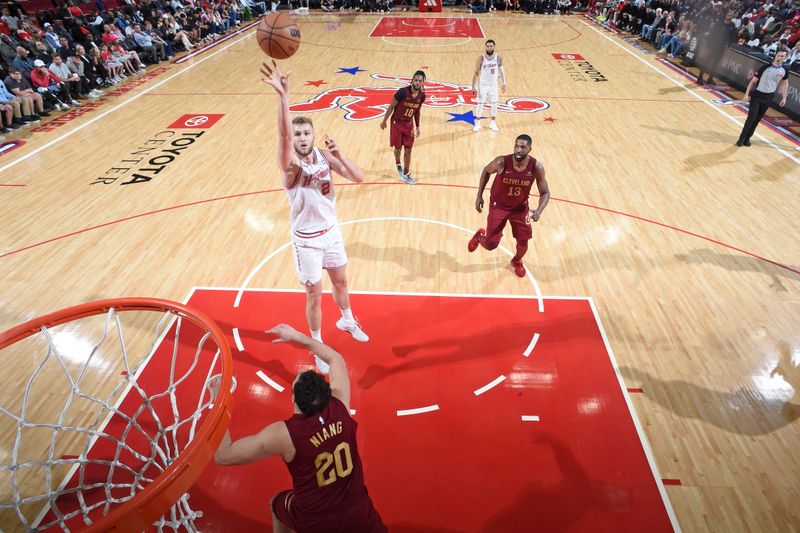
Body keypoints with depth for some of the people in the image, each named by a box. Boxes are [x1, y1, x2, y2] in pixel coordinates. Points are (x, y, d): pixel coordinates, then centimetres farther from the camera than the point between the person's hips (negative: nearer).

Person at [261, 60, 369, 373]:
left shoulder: (324, 156, -8)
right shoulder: (290, 164, -23)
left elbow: (358, 178, -12)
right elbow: (283, 136, -44)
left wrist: (340, 156, -29)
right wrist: (283, 95, -59)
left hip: (331, 231, 5)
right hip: (306, 240, -4)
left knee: (341, 281, 23)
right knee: (314, 295, 8)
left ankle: (347, 322, 52)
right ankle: (318, 346, 31)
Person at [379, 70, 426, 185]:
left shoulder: (422, 96, -7)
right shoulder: (403, 92, -23)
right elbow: (391, 106, -12)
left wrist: (418, 127, 12)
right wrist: (384, 121, -6)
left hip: (409, 124, 4)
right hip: (397, 123, -4)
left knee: (408, 150, 5)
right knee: (398, 148, 9)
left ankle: (406, 174, 18)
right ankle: (398, 164, 42)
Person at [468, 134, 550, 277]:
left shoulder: (536, 167, -22)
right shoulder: (501, 162, -27)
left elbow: (545, 193, -11)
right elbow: (486, 171, -4)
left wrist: (539, 211, -30)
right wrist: (479, 196, -5)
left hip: (520, 207, 2)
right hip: (499, 205, -2)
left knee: (523, 242, 5)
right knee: (491, 245, -5)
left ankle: (517, 261, 42)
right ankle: (480, 235, 34)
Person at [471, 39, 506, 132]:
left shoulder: (498, 58, -9)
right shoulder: (481, 58, -16)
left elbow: (501, 71, 5)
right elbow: (476, 73, -9)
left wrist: (503, 84, 5)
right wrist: (473, 86, -11)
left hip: (493, 85, 2)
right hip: (483, 85, -2)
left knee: (494, 104, 10)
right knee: (480, 104, 5)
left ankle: (493, 123, 24)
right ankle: (477, 124, 18)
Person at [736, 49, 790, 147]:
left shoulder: (784, 70, -1)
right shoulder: (765, 67, -12)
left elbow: (785, 83, 13)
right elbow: (753, 81, -8)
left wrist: (784, 98, 9)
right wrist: (747, 94, -14)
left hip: (768, 97, 4)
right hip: (757, 95, -4)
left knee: (757, 119, 9)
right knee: (751, 118, -10)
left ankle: (747, 138, 19)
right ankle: (741, 138, 0)